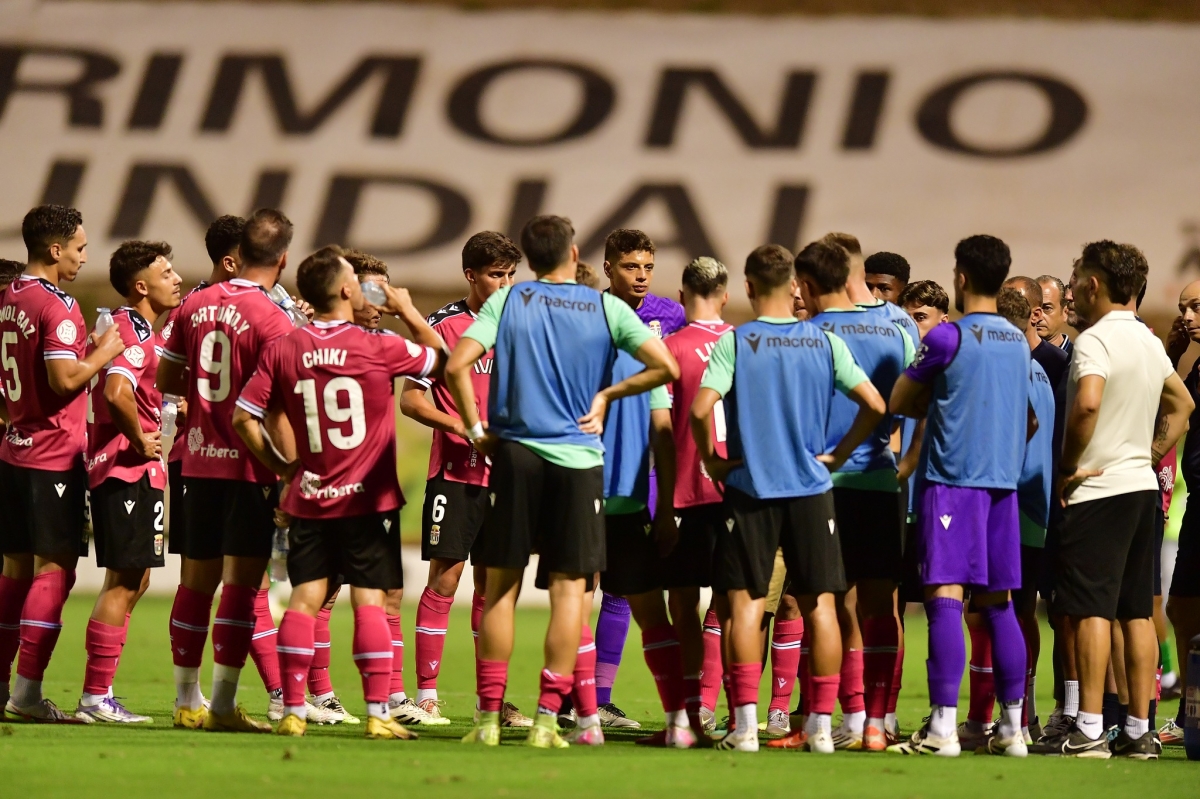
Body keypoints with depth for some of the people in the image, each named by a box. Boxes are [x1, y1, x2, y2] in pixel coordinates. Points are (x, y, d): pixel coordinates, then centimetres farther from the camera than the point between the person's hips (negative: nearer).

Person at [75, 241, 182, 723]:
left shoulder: (134, 329, 16)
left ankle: (98, 697, 16)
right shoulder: (135, 332, -16)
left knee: (132, 582, 14)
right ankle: (95, 698, -6)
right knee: (125, 583, -7)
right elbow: (116, 393, -32)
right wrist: (140, 442, -19)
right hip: (129, 472, -10)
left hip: (131, 472, 10)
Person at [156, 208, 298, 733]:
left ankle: (186, 700, 17)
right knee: (241, 581, -3)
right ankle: (223, 704, -5)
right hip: (250, 467, -6)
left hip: (198, 462, 6)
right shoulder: (273, 321, -13)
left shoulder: (195, 306, 5)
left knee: (197, 579, 12)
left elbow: (166, 380, 13)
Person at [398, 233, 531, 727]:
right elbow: (411, 400, -6)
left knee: (493, 583, 7)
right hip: (454, 472, -5)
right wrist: (463, 427, -17)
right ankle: (426, 695, -1)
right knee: (444, 577, -6)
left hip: (503, 475, 5)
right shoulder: (446, 325, -4)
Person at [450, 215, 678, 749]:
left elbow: (456, 366, -10)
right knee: (568, 588, 4)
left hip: (515, 453, 1)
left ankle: (489, 717, 8)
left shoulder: (507, 302, 1)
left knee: (500, 586, 8)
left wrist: (476, 429, 0)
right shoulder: (606, 309, 0)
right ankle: (547, 719, -1)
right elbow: (665, 367, -8)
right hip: (578, 461, -1)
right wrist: (607, 394, 5)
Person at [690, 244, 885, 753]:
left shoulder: (734, 342, -6)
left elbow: (700, 408, -17)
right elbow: (874, 405, -2)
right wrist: (839, 454, 9)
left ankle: (745, 725, -4)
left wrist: (710, 459, -2)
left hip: (749, 488, -2)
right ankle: (821, 725, 5)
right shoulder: (825, 342, 1)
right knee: (819, 605, 7)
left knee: (745, 605, 2)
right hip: (812, 489, 2)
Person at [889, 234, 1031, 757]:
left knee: (945, 597, -10)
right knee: (997, 602, 10)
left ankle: (942, 728, -16)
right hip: (1003, 479, 7)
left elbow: (900, 401, 1)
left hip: (951, 478, -7)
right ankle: (1011, 728, 11)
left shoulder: (947, 337, -8)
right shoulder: (1017, 341, 13)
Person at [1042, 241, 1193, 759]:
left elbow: (1086, 405, -29)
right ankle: (1139, 730, 8)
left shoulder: (1096, 339, -13)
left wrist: (1068, 468, -17)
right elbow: (1182, 405, 28)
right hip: (1142, 485, 8)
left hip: (1098, 489, -8)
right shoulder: (1149, 343, 14)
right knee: (1137, 612, 8)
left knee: (1091, 610, -8)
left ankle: (1089, 732, -11)